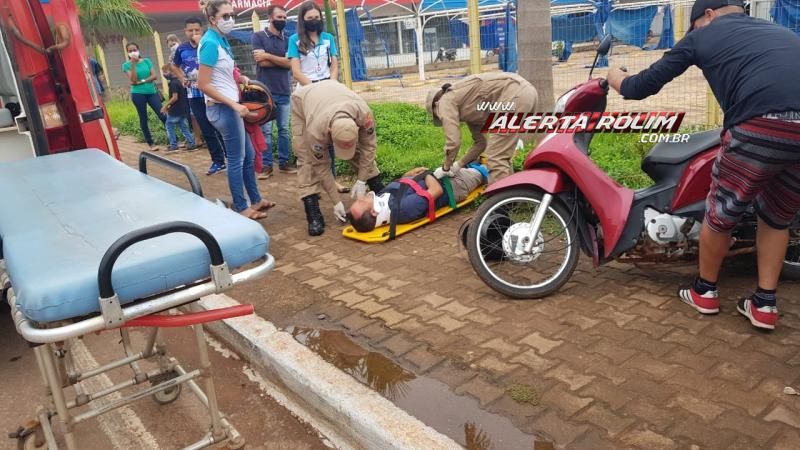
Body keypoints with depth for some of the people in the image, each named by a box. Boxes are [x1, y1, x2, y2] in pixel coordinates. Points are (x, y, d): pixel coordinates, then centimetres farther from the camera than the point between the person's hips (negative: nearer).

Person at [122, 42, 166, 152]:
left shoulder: (147, 61, 8)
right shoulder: (127, 65, 2)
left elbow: (154, 76, 0)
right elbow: (133, 80, -11)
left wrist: (142, 82, -10)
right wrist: (133, 64, -11)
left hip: (152, 92, 2)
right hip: (138, 94, -1)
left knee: (162, 115, -5)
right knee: (143, 119, 4)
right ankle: (151, 143, 9)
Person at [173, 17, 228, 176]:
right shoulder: (181, 49, 5)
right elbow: (175, 66, 23)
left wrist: (201, 44, -25)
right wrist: (182, 79, 9)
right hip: (194, 95, 4)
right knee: (206, 131, 9)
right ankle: (218, 161, 19)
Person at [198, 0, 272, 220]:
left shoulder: (221, 40, 11)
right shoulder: (211, 43, -16)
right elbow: (203, 84, -20)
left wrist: (239, 78, 8)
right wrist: (234, 104, -20)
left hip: (229, 107, 9)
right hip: (222, 108, -9)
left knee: (248, 155, 15)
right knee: (236, 159, -1)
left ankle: (255, 200, 27)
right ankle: (241, 208, 10)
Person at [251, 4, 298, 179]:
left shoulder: (287, 40, 12)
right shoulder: (258, 37, 2)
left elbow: (289, 64, -4)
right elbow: (261, 62, -11)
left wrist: (268, 55, -8)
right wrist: (281, 60, -2)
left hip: (284, 92, 4)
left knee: (284, 129, 6)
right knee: (266, 131, -2)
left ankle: (284, 162, 14)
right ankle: (266, 165, 4)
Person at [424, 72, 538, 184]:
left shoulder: (446, 101, 4)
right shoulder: (466, 107, 27)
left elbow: (453, 142, -3)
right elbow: (480, 142, 30)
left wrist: (445, 168, 12)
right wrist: (458, 165, 30)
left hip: (515, 95, -10)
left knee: (496, 156, -5)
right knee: (502, 155, 18)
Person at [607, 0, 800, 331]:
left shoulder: (704, 34, 17)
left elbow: (644, 86, 19)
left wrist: (617, 80, 40)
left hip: (762, 128, -6)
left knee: (720, 213, 15)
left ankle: (705, 291, 33)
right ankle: (765, 304, 28)